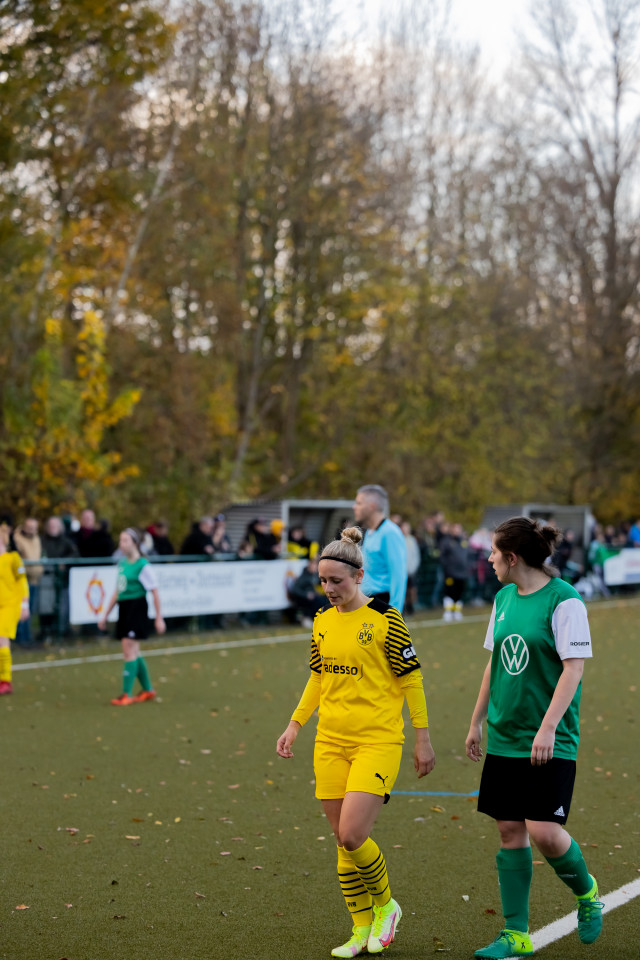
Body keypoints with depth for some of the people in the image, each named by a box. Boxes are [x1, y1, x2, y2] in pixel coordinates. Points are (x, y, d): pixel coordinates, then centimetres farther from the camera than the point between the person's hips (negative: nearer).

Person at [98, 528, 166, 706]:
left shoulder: (143, 565, -11)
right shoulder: (122, 563, 12)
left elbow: (155, 592, -9)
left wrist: (159, 618, -10)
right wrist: (105, 615, 21)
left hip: (137, 608, -8)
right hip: (124, 609, 8)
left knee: (129, 650, -10)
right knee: (133, 652, 12)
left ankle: (126, 694, -7)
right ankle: (147, 689, 24)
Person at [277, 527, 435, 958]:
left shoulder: (385, 619, -8)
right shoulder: (322, 622, 9)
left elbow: (411, 679, -5)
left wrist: (423, 739, -5)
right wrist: (295, 725, 15)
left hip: (378, 741, -6)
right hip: (330, 742, 6)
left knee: (353, 836, -15)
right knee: (344, 842, 6)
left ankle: (385, 905, 12)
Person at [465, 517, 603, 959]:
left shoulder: (564, 600, -12)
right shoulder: (504, 598, 10)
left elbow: (574, 668, -15)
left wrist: (548, 727, -22)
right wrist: (477, 721, 19)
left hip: (550, 741, -7)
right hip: (504, 737, 7)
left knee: (543, 831, -13)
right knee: (510, 831, 6)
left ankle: (586, 891, 18)